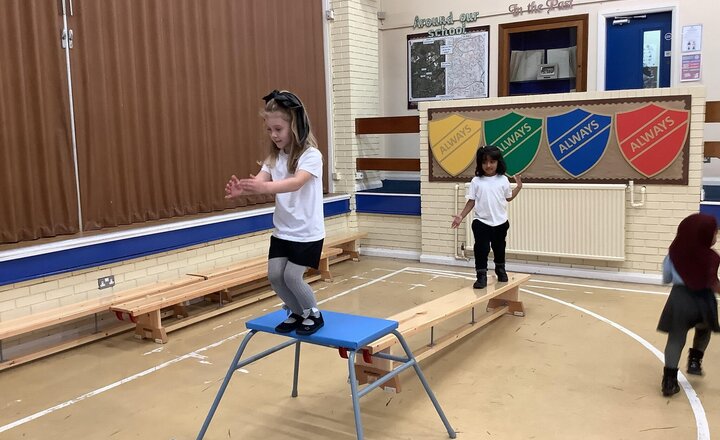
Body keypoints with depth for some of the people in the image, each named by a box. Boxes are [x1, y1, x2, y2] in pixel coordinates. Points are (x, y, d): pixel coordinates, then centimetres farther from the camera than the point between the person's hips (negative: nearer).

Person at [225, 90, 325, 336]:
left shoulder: (311, 155, -16)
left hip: (307, 232, -6)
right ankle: (297, 312, 26)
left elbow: (296, 183, -34)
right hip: (282, 230, 6)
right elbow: (260, 181, -11)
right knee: (274, 275, 2)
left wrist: (265, 187, -50)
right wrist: (242, 189, -34)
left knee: (292, 276, -8)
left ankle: (313, 314, 19)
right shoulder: (274, 157, 4)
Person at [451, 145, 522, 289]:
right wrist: (461, 216, -9)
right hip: (481, 222, -2)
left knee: (499, 248, 18)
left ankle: (500, 270, 41)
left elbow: (508, 198, 9)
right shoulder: (476, 181, -5)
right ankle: (481, 276, 1)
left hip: (500, 222, 2)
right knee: (481, 249, -7)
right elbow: (471, 201, -2)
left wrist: (519, 187, -1)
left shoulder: (503, 180, -1)